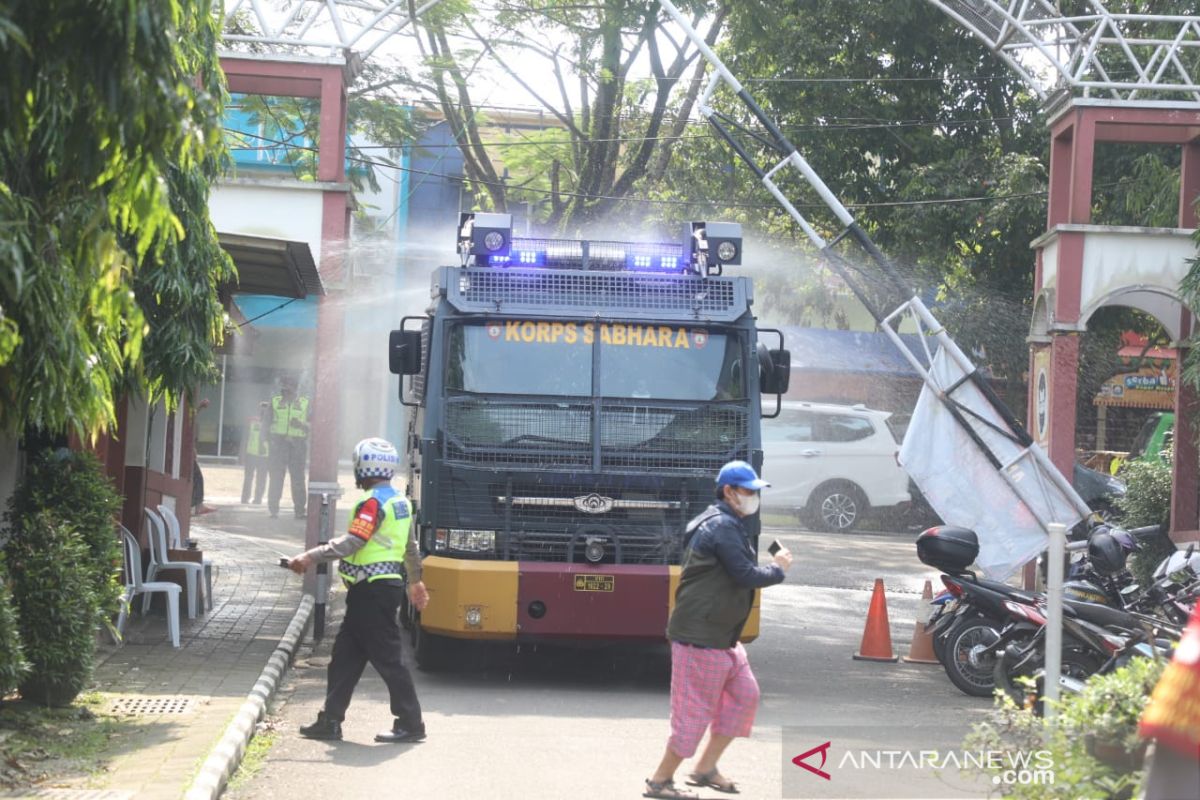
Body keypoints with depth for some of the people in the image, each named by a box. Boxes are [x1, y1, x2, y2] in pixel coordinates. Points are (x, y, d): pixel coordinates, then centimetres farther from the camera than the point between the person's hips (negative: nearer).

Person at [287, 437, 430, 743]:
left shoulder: (374, 502, -15)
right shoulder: (399, 501, 15)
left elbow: (352, 542, -26)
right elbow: (411, 546, 25)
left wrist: (311, 557, -31)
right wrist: (415, 581, 36)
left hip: (373, 589, -10)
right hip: (388, 583, 10)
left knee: (387, 658, -4)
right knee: (345, 655, 11)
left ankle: (411, 724, 1)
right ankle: (330, 721, 13)